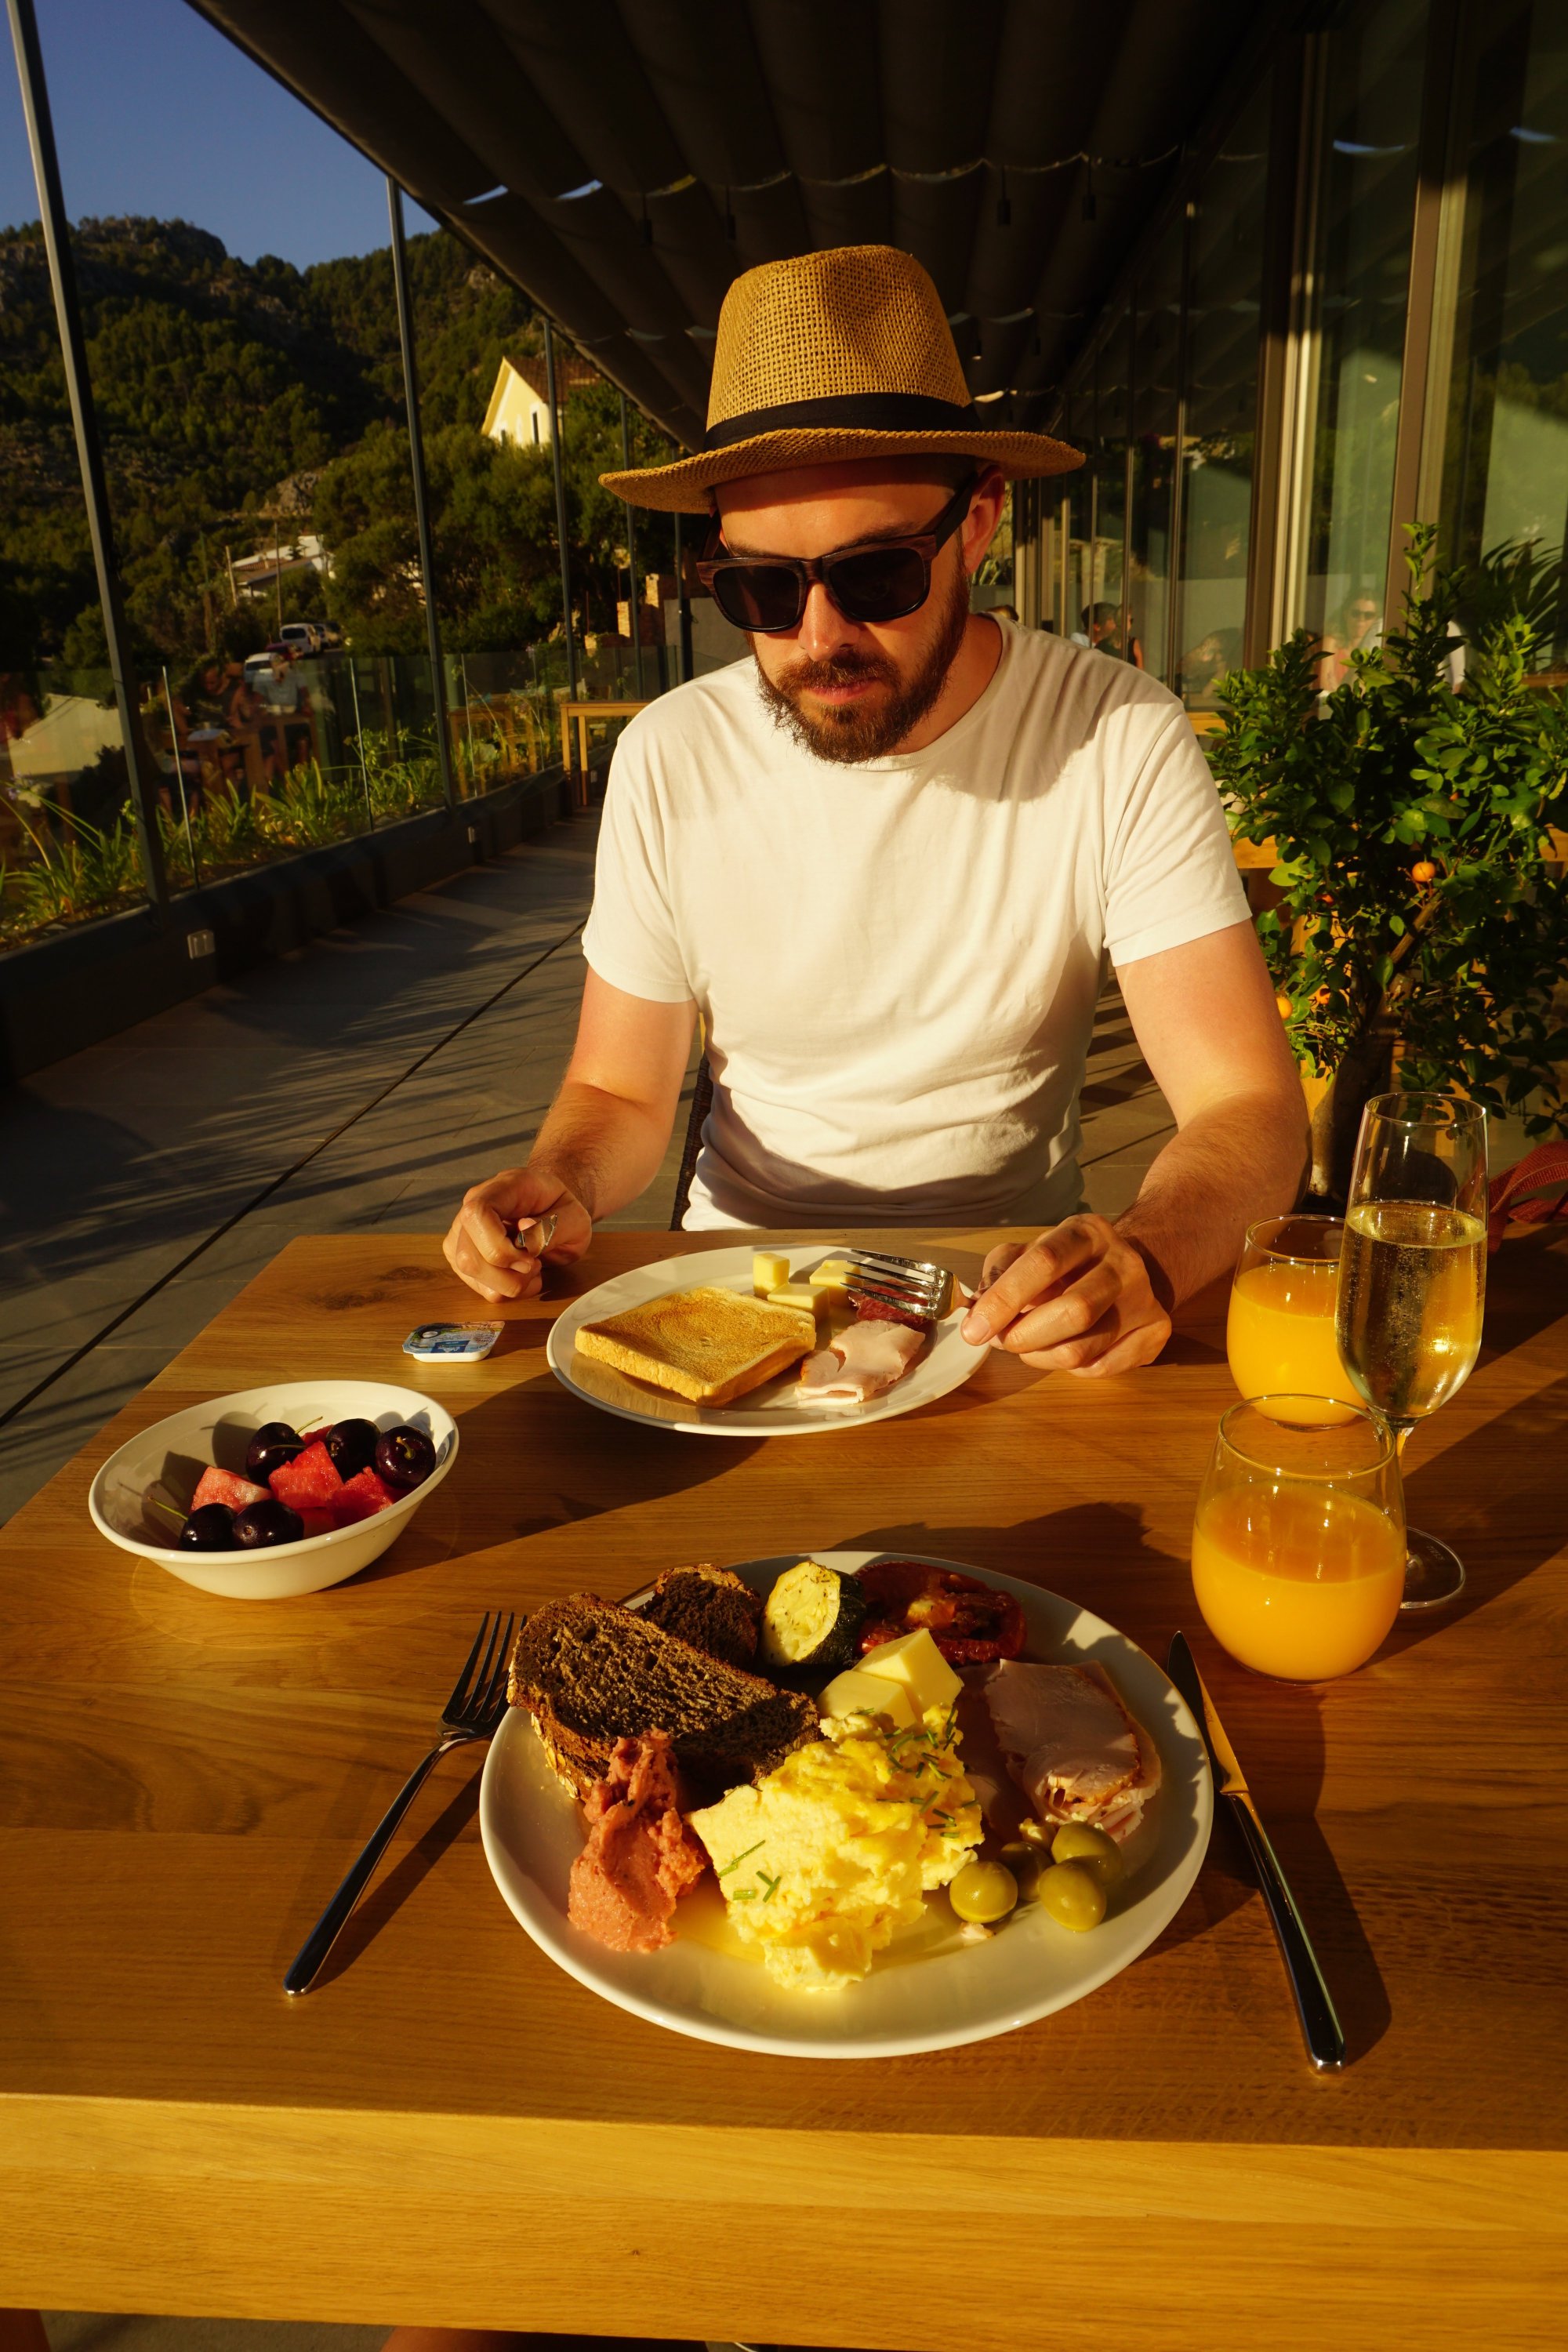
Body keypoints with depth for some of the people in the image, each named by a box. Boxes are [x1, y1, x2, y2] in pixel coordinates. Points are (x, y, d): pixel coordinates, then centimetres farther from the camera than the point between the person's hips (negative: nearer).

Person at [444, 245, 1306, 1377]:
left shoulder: (1121, 740, -14)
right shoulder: (670, 757, -8)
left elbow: (1250, 1105, -16)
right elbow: (621, 1090, 1)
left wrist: (1145, 1256, -38)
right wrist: (562, 1182, -22)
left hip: (1016, 1291, 1)